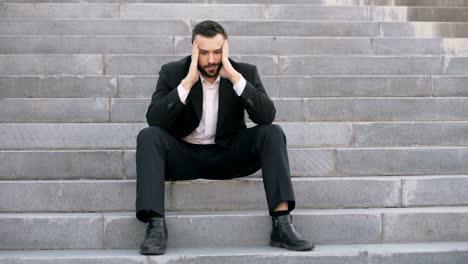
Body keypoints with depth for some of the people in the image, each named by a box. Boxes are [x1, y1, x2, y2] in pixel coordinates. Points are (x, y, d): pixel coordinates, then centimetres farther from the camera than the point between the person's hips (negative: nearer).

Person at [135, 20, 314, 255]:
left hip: (228, 155, 1)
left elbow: (267, 116, -19)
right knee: (148, 136, -29)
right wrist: (188, 81, -25)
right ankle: (156, 227, -34)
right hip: (184, 156, -1)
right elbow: (154, 120, -18)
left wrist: (234, 76, -26)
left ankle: (282, 225, -28)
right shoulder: (172, 72, -6)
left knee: (272, 133, -23)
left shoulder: (245, 72, -4)